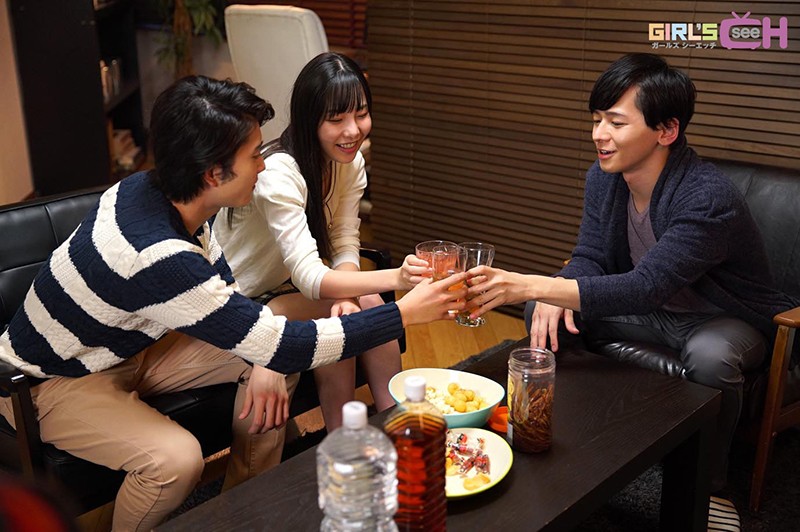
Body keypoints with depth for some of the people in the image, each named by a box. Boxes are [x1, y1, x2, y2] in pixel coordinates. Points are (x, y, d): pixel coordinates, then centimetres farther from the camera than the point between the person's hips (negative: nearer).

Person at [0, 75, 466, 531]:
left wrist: (264, 364, -10)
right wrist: (405, 314, -28)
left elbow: (223, 285, 4)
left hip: (126, 348, 8)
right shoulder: (158, 257, -39)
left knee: (269, 363, -2)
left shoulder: (155, 190, -12)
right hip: (52, 381, -8)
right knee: (177, 459, -33)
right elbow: (287, 348, -34)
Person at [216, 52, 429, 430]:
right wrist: (394, 278, -50)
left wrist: (344, 296, -29)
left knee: (366, 303, -21)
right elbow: (308, 276, -36)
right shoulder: (278, 172, -29)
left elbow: (344, 246, -7)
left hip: (285, 290, 6)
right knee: (341, 319, -27)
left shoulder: (351, 162, -5)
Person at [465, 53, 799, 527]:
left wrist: (531, 285, -51)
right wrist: (554, 294, -29)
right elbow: (590, 256, -3)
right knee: (546, 313, -9)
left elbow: (645, 287, -42)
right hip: (655, 311, 6)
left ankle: (709, 484, -13)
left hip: (728, 319, -6)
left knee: (709, 355, -39)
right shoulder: (603, 177, -9)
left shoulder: (710, 198, -33)